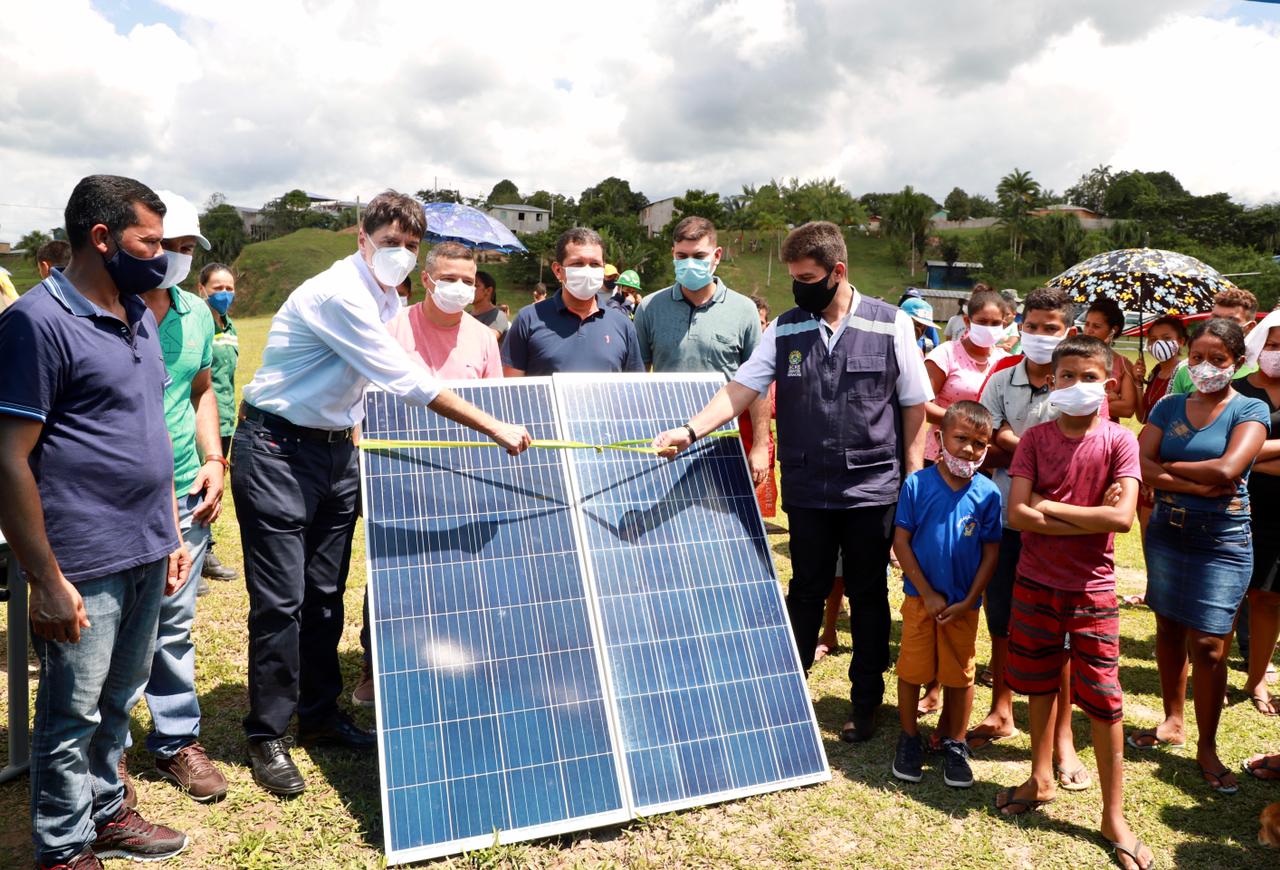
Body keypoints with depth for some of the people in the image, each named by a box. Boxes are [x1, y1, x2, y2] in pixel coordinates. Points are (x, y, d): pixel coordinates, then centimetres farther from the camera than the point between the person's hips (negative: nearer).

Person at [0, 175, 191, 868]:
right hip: (85, 568, -7)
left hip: (146, 555, 7)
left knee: (119, 701, 20)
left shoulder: (139, 317, 11)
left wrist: (172, 534, 16)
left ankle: (106, 814, 38)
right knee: (73, 717, 9)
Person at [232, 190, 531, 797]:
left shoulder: (386, 301, 8)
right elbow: (407, 381, -25)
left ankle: (320, 716, 26)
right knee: (281, 600, -3)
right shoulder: (339, 294, -21)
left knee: (325, 595, 13)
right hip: (277, 451, -8)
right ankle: (267, 736, 12)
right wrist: (493, 428, -23)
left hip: (335, 451, 8)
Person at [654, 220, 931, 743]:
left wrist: (915, 481, -3)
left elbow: (915, 406, -1)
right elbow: (741, 390, -7)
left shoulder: (891, 325, -4)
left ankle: (866, 702, 28)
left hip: (874, 489, -1)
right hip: (808, 490, 2)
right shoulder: (785, 330, 1)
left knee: (868, 597, 11)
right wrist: (690, 430, -22)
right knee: (806, 592, 13)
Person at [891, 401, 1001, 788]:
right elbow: (901, 541, -8)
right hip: (920, 597, -1)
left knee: (959, 675, 12)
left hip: (963, 604, 1)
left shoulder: (987, 494, -8)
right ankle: (909, 740, 28)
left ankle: (954, 744, 31)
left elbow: (991, 553, -3)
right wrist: (928, 593, -10)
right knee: (912, 669, 9)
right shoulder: (917, 484, -11)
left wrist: (967, 603, -8)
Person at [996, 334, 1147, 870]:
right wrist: (1088, 517, -18)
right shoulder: (1035, 438, -3)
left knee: (1103, 700, 2)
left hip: (1091, 588, -2)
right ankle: (1041, 780, 35)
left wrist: (1050, 507, -16)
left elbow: (1122, 517, -20)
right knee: (1040, 683, 16)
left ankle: (1114, 817, 16)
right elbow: (1016, 514, -13)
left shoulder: (1118, 441, -7)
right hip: (1035, 581, 2)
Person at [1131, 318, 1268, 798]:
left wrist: (1168, 467, -10)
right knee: (1169, 630, 13)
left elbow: (1227, 470, -21)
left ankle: (1207, 748, 13)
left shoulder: (1251, 410, -5)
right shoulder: (1168, 406, 5)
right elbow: (1140, 466, -8)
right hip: (1166, 532, 4)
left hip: (1222, 541, -4)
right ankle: (1172, 721, 30)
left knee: (1208, 645, -3)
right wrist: (1194, 485, -18)